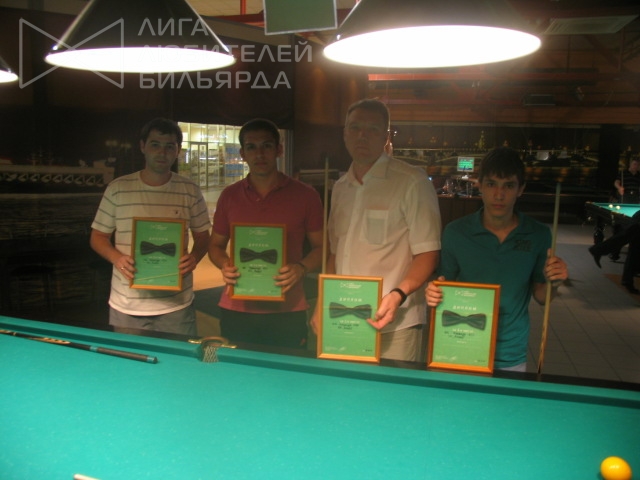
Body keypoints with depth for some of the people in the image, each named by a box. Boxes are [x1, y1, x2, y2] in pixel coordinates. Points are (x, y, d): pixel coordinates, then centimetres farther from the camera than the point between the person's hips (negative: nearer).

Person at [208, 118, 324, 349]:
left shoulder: (306, 195, -1)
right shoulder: (229, 196, 6)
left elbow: (320, 247, 4)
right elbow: (216, 244, 14)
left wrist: (301, 269, -15)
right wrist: (224, 265, -7)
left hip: (287, 313, -2)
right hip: (236, 312, 2)